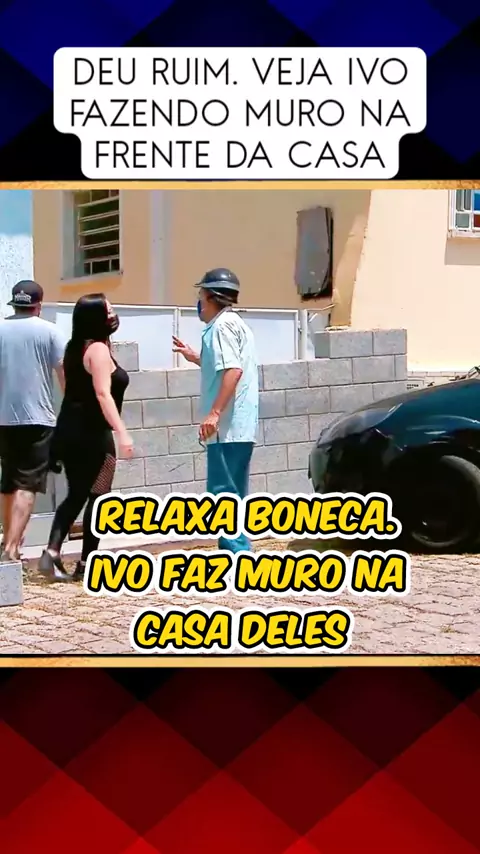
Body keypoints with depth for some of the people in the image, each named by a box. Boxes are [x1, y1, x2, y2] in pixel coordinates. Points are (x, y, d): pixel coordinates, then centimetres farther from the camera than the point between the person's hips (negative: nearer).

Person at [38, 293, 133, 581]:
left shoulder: (75, 347, 14)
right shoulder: (98, 349, -13)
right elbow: (103, 394, -23)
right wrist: (122, 432, -28)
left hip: (70, 430, 8)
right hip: (92, 434, -8)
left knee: (76, 495, 13)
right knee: (98, 497, 4)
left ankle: (52, 553, -1)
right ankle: (87, 563, 7)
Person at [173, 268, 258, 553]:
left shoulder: (223, 325, -11)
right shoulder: (233, 324, 21)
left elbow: (233, 370, -24)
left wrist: (215, 412, -28)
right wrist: (196, 357, 34)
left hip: (228, 426, -11)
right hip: (236, 426, 11)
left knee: (223, 493, -11)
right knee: (231, 494, 13)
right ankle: (235, 553, 17)